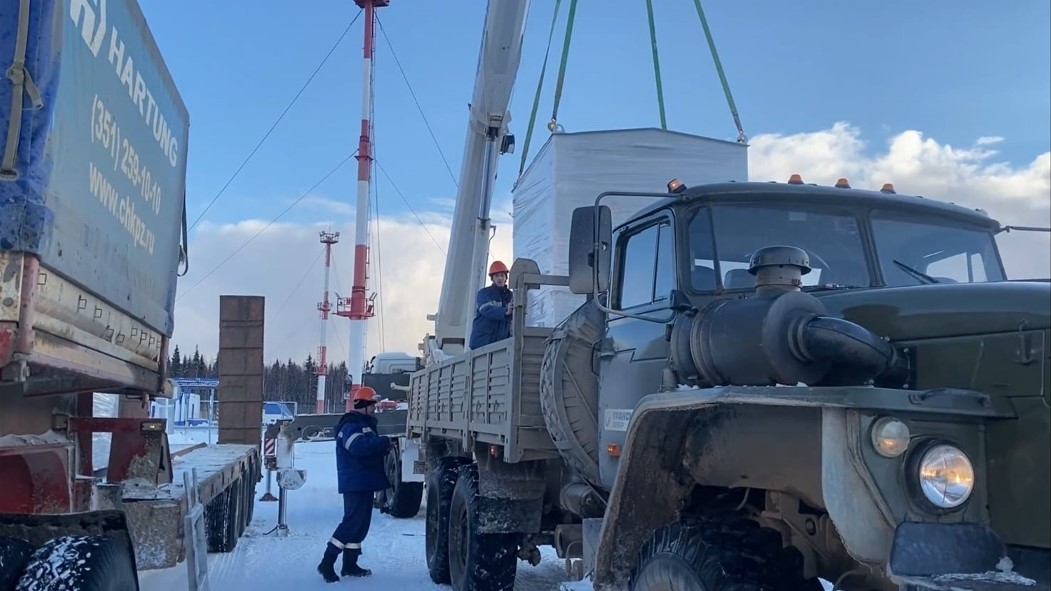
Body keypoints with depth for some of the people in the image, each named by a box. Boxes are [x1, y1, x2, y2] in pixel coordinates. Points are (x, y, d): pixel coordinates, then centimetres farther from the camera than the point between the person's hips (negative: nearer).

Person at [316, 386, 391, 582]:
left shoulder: (363, 423, 19)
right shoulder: (352, 425, -15)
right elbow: (358, 447, -31)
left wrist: (383, 447, 5)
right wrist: (384, 441, -23)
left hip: (364, 483, 11)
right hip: (355, 483, -11)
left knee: (360, 522, 13)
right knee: (351, 522, -11)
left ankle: (350, 564, 20)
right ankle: (327, 563, -8)